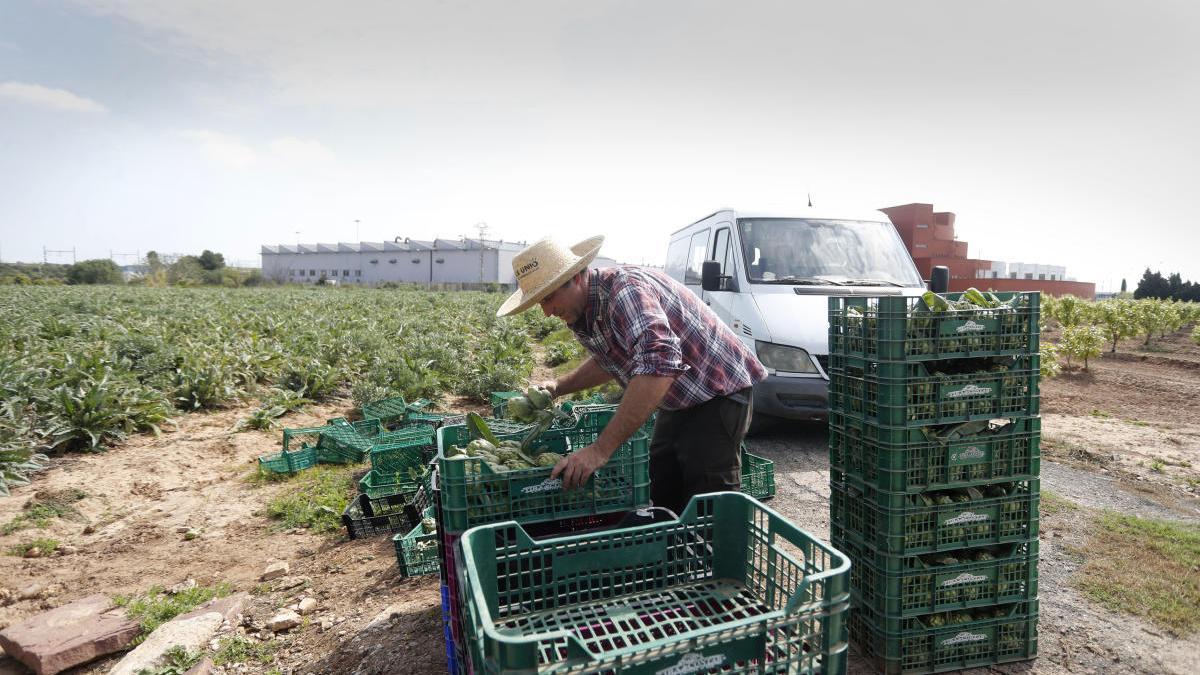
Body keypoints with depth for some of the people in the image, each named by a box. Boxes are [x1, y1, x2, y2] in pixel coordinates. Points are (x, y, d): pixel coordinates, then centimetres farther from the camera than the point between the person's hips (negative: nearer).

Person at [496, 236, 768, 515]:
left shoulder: (625, 289, -29)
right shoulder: (583, 314, 1)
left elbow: (660, 365, -43)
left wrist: (600, 449, -41)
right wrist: (558, 387, 6)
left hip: (718, 395, -9)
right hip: (678, 404, 9)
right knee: (662, 497, 13)